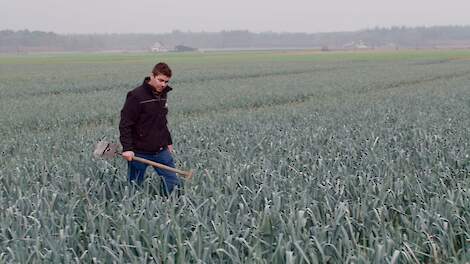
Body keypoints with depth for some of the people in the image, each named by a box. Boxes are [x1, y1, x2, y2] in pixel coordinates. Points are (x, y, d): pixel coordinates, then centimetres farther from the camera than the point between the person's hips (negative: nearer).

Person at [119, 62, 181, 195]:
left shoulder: (162, 95, 10)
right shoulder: (136, 96, -14)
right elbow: (125, 124, -15)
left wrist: (168, 142, 22)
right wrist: (127, 148, -21)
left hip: (161, 151, 6)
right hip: (140, 153, -6)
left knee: (174, 184, 2)